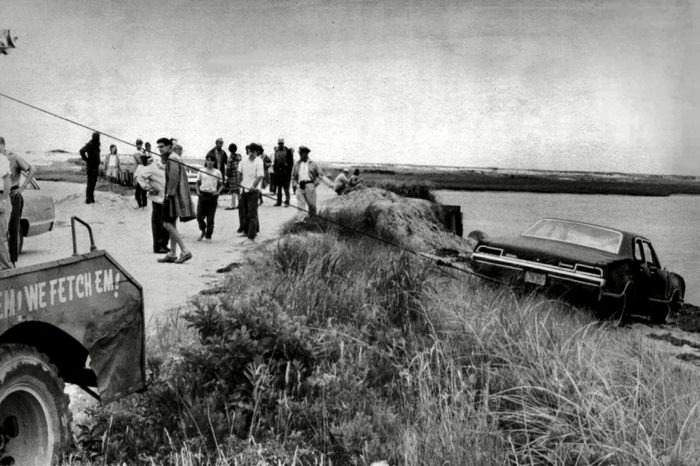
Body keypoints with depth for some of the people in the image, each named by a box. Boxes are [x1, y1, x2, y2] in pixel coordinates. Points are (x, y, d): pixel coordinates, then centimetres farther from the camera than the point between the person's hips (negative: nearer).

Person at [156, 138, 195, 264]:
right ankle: (172, 254, 17)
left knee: (167, 224, -10)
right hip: (175, 195, 10)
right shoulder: (176, 158, 18)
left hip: (174, 195, -10)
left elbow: (174, 178, -21)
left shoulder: (172, 159, -14)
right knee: (172, 224, 13)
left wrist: (169, 193, -18)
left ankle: (185, 251, -13)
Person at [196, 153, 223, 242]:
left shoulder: (217, 172, 4)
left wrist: (218, 192, -7)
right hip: (202, 195, 1)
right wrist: (198, 191, -4)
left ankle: (208, 236, 13)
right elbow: (198, 183, 12)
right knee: (199, 216, -3)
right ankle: (203, 231, 22)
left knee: (210, 218, 1)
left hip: (212, 196, -1)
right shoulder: (201, 171, 5)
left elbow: (221, 185, 9)